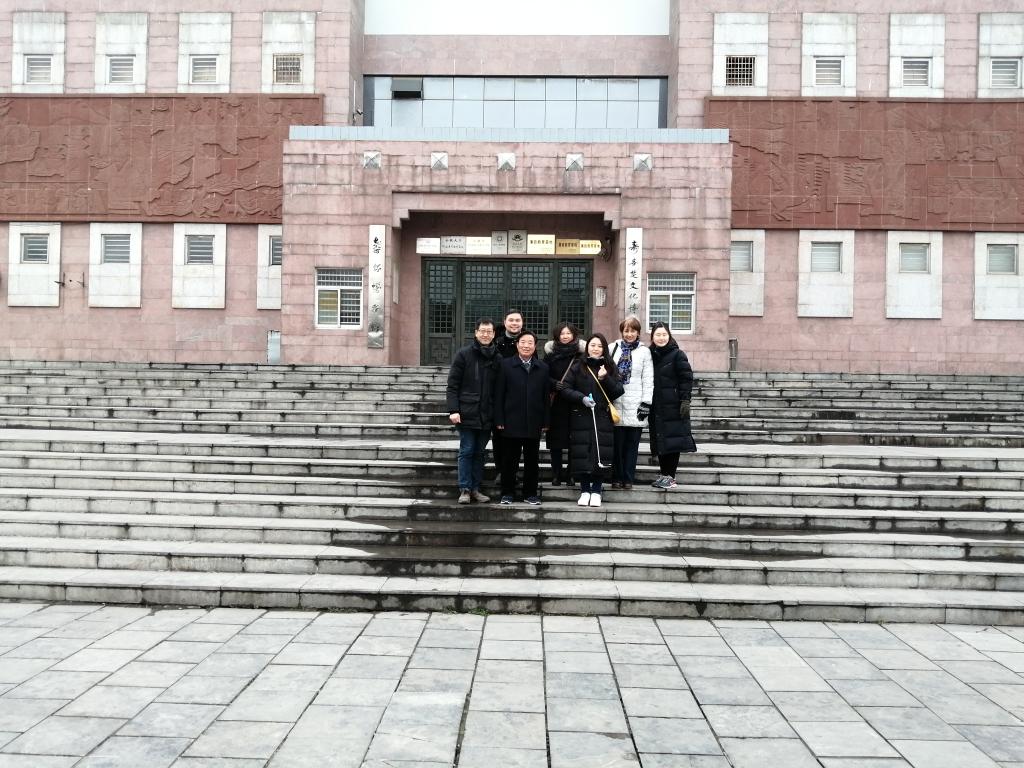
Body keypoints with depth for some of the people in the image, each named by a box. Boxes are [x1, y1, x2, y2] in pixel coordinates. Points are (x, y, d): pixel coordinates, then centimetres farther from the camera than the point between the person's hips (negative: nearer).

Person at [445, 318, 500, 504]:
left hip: (487, 416, 3)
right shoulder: (464, 354, -2)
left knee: (480, 452, 8)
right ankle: (465, 489, 6)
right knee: (467, 451, -1)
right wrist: (453, 410, -13)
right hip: (467, 413, -3)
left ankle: (476, 488, 15)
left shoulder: (497, 359, 8)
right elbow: (452, 385, -4)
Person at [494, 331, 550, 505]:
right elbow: (499, 394, -1)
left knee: (532, 460, 8)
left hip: (534, 423, 2)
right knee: (509, 460, 4)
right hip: (511, 422, -2)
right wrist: (499, 420, -7)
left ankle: (530, 493, 19)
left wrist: (545, 422, 1)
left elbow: (546, 397, 6)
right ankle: (507, 493, 15)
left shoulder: (543, 368, 8)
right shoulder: (506, 365, 1)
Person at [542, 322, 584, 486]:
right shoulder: (550, 352, 7)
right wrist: (555, 384, -13)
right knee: (555, 439, 3)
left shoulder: (581, 353, 3)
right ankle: (556, 474, 11)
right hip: (556, 403, 1)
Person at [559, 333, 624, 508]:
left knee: (601, 454, -3)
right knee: (581, 454, -3)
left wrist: (605, 379, -12)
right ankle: (584, 490, 9)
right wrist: (581, 398, -14)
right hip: (581, 418, 0)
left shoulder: (609, 368, 9)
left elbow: (619, 391, 3)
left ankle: (596, 491, 8)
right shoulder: (578, 367, 5)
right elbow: (564, 389, 0)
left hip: (603, 418, 1)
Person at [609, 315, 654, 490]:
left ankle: (628, 478, 11)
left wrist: (646, 403, -5)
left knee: (632, 444, 3)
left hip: (635, 405, -1)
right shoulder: (613, 348, 8)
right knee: (617, 443, 3)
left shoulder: (644, 351, 4)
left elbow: (648, 379, 2)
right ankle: (617, 477, 13)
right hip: (616, 403, 1)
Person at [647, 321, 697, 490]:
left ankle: (670, 476, 1)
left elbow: (686, 379, -7)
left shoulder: (677, 354, -4)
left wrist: (685, 400, -15)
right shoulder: (650, 355, 10)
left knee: (672, 439, -4)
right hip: (656, 406, 5)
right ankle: (664, 474, 15)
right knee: (659, 440, 8)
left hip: (673, 405, -5)